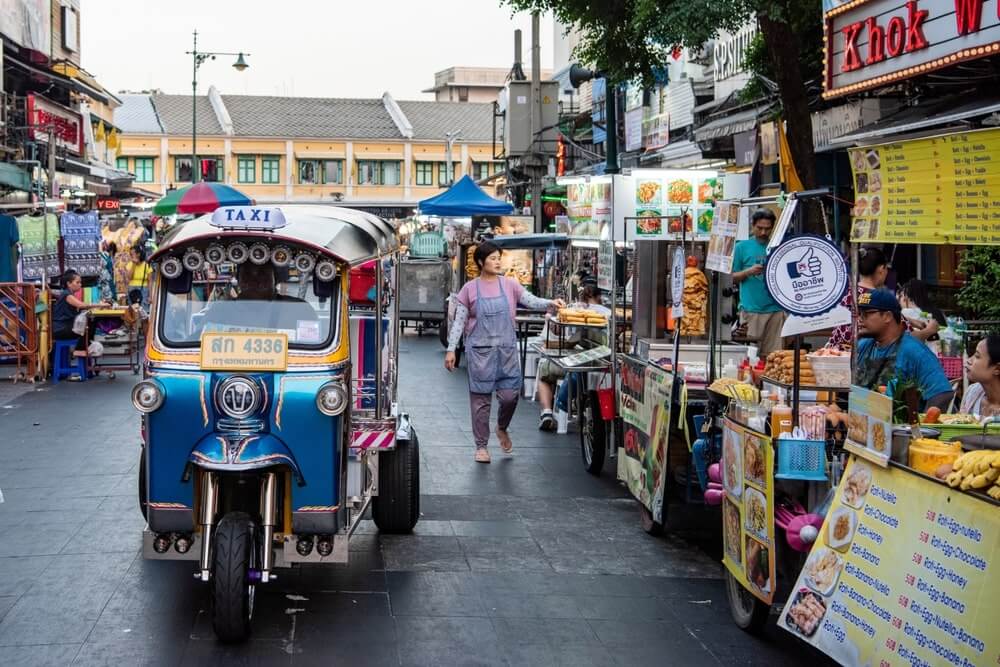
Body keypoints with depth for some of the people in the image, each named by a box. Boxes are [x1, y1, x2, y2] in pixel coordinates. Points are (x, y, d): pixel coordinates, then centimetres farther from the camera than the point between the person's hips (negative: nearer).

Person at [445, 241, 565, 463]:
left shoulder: (510, 285, 5)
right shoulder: (470, 289, 1)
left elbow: (531, 301, -3)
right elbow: (459, 321, 3)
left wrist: (551, 303, -22)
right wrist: (451, 349, -1)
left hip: (506, 349, 2)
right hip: (480, 350, -1)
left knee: (510, 395, -3)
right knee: (481, 398, 2)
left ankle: (502, 428, 29)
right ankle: (481, 445, 13)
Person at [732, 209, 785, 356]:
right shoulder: (742, 247, 7)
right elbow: (733, 277, 7)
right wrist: (748, 271, -10)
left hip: (775, 307, 2)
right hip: (751, 308, -2)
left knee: (771, 355, 1)